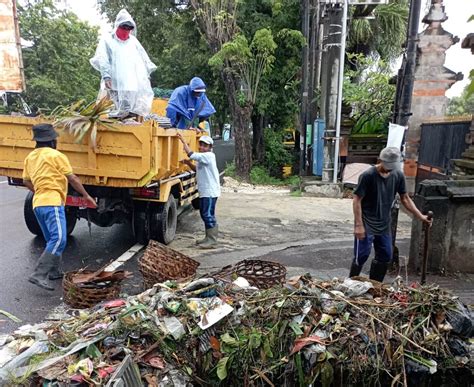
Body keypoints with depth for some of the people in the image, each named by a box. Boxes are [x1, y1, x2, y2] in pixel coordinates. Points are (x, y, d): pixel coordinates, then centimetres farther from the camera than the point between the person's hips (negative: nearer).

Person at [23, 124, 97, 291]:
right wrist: (86, 196, 6)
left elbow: (27, 181, 21)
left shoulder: (30, 157, 16)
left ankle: (54, 271, 24)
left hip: (38, 204, 9)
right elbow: (72, 179, -3)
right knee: (59, 240, -15)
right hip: (52, 203, -9)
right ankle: (39, 275, -22)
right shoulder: (56, 155, -5)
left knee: (52, 240, 19)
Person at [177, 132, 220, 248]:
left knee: (208, 215, -8)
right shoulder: (203, 158, 16)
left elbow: (191, 154, -24)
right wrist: (189, 163, 10)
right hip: (204, 191, 10)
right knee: (205, 214, 16)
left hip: (210, 192, -10)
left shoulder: (208, 156, -15)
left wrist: (183, 141, -16)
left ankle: (212, 241, -2)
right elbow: (197, 169, 27)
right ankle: (209, 237, 27)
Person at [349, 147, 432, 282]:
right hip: (366, 224, -6)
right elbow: (357, 200, -16)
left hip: (384, 224, 6)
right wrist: (359, 225, -20)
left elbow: (405, 199, 9)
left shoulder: (398, 175, -2)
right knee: (362, 255, -4)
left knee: (385, 256, 12)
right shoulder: (368, 175, -18)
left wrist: (420, 216, 2)